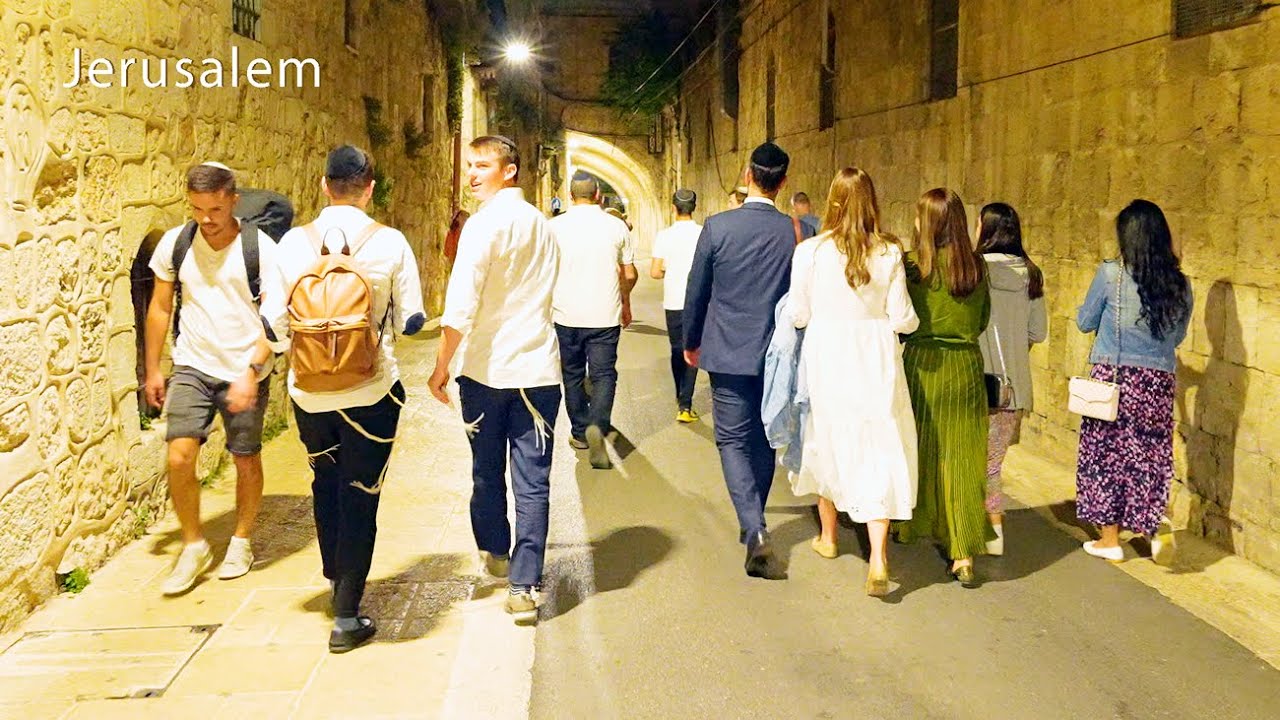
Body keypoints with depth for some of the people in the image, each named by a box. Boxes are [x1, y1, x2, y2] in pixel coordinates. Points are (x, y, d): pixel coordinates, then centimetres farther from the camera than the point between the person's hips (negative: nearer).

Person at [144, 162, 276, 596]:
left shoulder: (260, 249, -10)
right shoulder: (175, 243, -1)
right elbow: (160, 307, 9)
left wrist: (251, 373, -19)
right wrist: (152, 370, 10)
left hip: (245, 373, -2)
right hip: (192, 368, 2)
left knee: (246, 461, 9)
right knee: (179, 457, -10)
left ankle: (241, 542, 31)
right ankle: (194, 547, 11)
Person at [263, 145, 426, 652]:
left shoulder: (293, 243, -5)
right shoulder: (390, 244, -9)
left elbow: (276, 321, -3)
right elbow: (411, 320, -5)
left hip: (308, 391, 3)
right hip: (371, 391, -2)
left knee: (325, 483, 25)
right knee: (360, 496, 7)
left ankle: (336, 579, 42)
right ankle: (347, 619, 11)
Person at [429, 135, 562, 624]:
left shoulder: (486, 223, -10)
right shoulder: (542, 225, 12)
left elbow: (461, 305, -15)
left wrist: (442, 365, -8)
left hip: (486, 369, -4)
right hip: (538, 369, 4)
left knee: (487, 472, 17)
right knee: (532, 482, 2)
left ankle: (495, 552, 36)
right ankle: (524, 587, 0)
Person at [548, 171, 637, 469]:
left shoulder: (555, 226, -2)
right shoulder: (616, 226, 1)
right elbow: (629, 274, 7)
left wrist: (545, 307, 15)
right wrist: (625, 302, 25)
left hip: (566, 315, 0)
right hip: (605, 315, 0)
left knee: (572, 375, 14)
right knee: (603, 374, 3)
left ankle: (580, 432, 22)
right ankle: (597, 426, -20)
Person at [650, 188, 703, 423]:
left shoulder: (664, 236, -5)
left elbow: (655, 273, -5)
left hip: (673, 302, 1)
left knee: (677, 350, 16)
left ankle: (681, 399, 27)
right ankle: (685, 405, -4)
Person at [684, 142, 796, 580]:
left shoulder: (717, 226, -10)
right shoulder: (795, 232, -6)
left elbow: (696, 291, -3)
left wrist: (691, 342, 13)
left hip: (729, 353, -2)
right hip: (778, 355, 3)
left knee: (733, 440, 3)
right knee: (763, 440, 17)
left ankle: (755, 532, -13)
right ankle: (753, 525, 31)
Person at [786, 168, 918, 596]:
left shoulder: (810, 251, -8)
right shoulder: (888, 253, -6)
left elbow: (799, 314, -3)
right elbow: (902, 319, -5)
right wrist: (912, 320, 17)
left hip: (825, 356, 1)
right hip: (875, 360, 0)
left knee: (827, 440, 19)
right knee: (879, 449, 3)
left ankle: (828, 537, 35)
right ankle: (878, 557, -8)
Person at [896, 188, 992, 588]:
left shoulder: (912, 265, -9)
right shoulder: (977, 267, 1)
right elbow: (983, 321, 10)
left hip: (922, 364, -2)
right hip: (966, 365, 2)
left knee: (920, 450, 15)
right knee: (962, 458, 5)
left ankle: (912, 526, 32)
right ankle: (964, 555, 4)